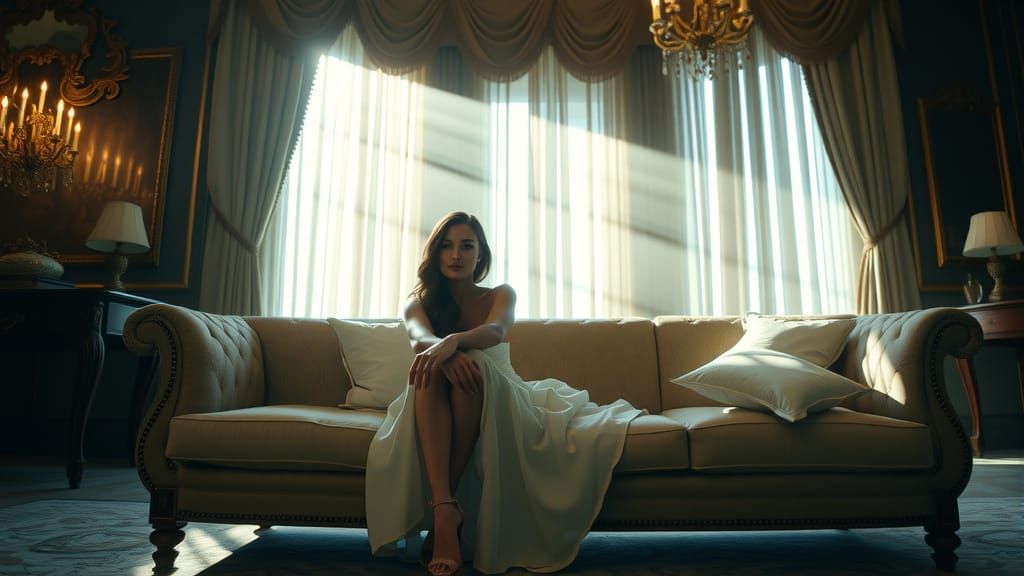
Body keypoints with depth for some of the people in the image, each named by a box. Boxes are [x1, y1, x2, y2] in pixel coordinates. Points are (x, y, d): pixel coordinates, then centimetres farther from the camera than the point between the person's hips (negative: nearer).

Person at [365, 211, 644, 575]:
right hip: (439, 415, 1)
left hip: (499, 401, 0)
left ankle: (441, 505, -33)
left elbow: (497, 331, -18)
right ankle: (445, 512, -46)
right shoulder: (418, 303, 9)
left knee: (473, 364, -34)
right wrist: (447, 351, -43)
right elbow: (419, 338, -17)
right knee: (432, 366, -34)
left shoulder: (500, 295, 8)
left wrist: (452, 340, -42)